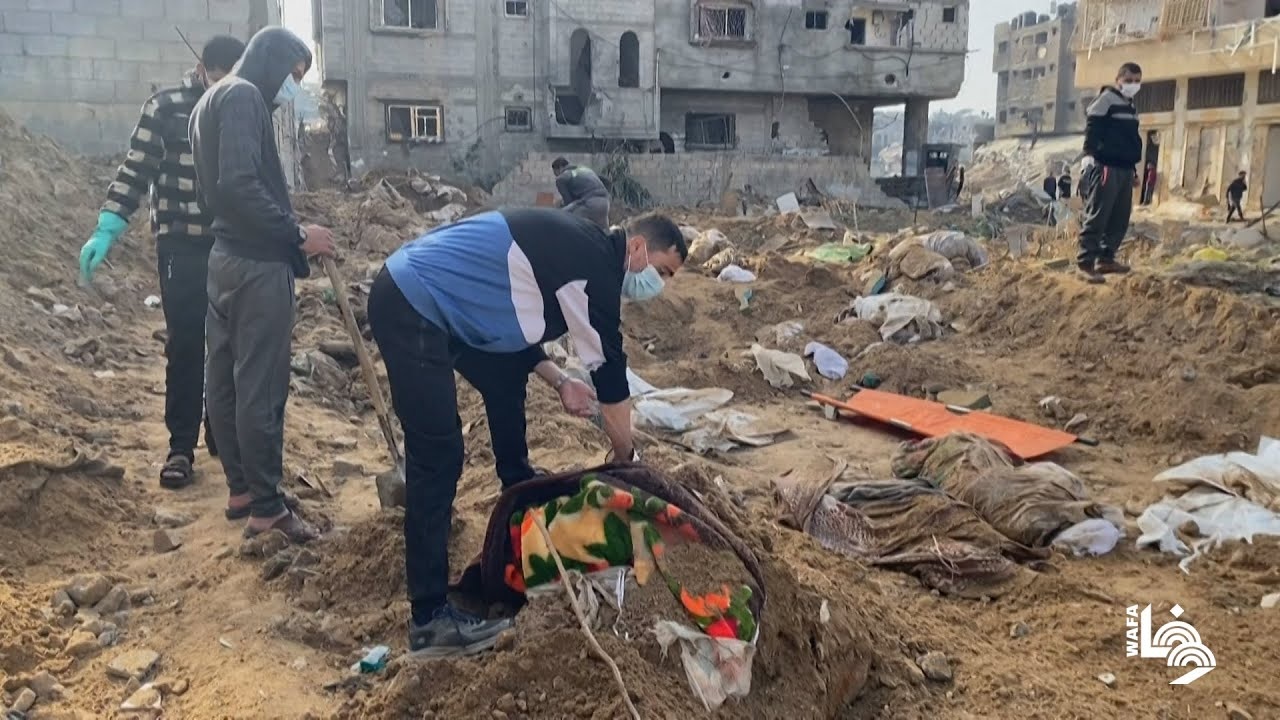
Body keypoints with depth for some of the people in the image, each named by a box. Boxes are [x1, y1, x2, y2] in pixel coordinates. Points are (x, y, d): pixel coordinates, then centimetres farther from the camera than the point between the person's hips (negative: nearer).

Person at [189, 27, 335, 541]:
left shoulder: (213, 100, 20)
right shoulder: (244, 96, -11)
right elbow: (239, 185, -23)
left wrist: (289, 236, 14)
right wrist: (297, 235, -17)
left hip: (225, 258, 10)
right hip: (257, 264, -10)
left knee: (226, 380, 13)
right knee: (260, 387, -5)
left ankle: (241, 489, 24)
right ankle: (266, 507, 2)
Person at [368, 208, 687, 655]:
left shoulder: (576, 248, 15)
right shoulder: (595, 266, -14)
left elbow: (511, 316, 22)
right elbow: (610, 372, -8)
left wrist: (559, 382, 11)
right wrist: (628, 461, 5)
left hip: (430, 298, 11)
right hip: (408, 308, -11)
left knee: (507, 379, 25)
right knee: (438, 456, -11)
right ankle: (429, 619, -5)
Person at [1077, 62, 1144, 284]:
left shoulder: (1131, 107, 22)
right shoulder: (1106, 99, -4)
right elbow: (1092, 130, -14)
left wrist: (1133, 169, 27)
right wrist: (1088, 155, -27)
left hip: (1124, 169, 9)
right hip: (1105, 167, -9)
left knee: (1120, 218, 9)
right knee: (1097, 217, -11)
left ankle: (1106, 259, 16)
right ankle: (1086, 263, -11)